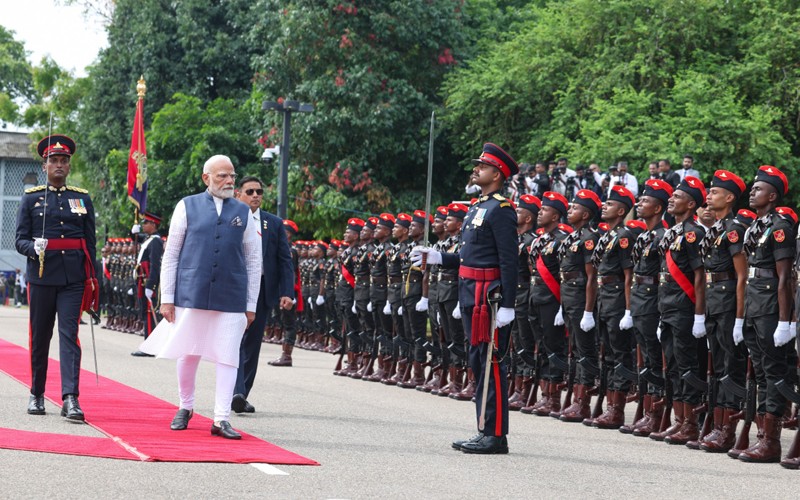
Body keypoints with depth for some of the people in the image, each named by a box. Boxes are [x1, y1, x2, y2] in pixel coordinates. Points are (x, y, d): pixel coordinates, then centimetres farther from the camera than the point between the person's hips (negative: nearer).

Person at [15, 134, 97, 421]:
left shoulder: (82, 198, 10)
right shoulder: (31, 198, 7)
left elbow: (90, 242, 11)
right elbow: (20, 240, 3)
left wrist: (92, 281, 6)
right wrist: (33, 248, -20)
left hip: (73, 278, 0)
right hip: (42, 276, 0)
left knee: (69, 335, -10)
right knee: (40, 337, 8)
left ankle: (71, 399, -16)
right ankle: (37, 395, 22)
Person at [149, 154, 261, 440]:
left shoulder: (243, 213, 10)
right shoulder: (187, 207, 6)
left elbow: (254, 261, 11)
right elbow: (171, 255, 6)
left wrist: (251, 305, 7)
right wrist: (167, 298, 0)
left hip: (231, 299, 1)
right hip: (191, 295, -1)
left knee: (228, 358, -4)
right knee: (188, 354, 7)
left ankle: (221, 419, -1)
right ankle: (185, 408, 27)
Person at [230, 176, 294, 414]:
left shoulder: (274, 223, 11)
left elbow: (285, 260, 8)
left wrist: (287, 292, -3)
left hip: (262, 289, 3)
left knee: (252, 343, 8)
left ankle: (242, 396, 16)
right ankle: (236, 392, -22)